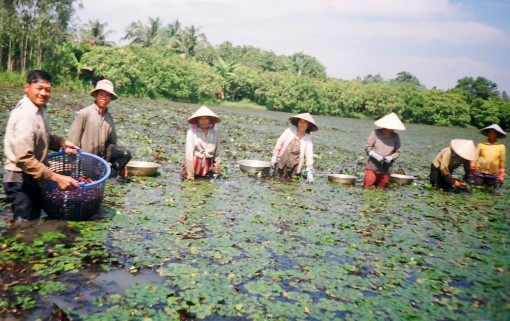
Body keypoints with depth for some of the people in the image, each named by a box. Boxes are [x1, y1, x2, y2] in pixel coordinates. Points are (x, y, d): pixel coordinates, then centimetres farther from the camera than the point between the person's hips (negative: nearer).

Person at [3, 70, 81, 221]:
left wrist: (61, 142, 3)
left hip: (31, 178, 10)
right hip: (21, 180, -10)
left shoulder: (38, 108, 5)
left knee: (32, 223, 21)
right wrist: (56, 177, -32)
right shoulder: (26, 115, -25)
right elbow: (24, 158, -31)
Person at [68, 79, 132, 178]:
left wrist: (121, 164, 13)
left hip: (103, 153, 4)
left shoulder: (109, 118, 4)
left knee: (126, 154, -18)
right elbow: (73, 138, -11)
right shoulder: (84, 113, -13)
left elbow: (112, 140, 13)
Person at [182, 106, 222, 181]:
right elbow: (189, 152, -10)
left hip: (208, 164, 3)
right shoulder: (192, 132, -9)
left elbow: (217, 152, 8)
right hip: (194, 162, -2)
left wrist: (216, 167, 4)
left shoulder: (215, 133, 0)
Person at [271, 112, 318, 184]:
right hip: (281, 161, 1)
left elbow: (309, 156, -6)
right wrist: (274, 157, -1)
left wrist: (309, 173, -13)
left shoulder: (308, 139, -2)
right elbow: (279, 142, 3)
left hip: (293, 167, -1)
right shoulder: (290, 130, 0)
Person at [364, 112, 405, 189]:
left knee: (381, 188, 15)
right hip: (373, 167, -2)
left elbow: (397, 152, 3)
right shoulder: (375, 133, -8)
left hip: (386, 169, 2)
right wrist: (375, 156, -19)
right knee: (367, 187, 3)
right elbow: (367, 147, -5)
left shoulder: (396, 137, -3)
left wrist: (390, 158, -17)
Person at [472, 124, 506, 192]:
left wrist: (501, 174, 5)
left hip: (493, 174, 0)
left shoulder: (501, 146, -5)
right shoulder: (481, 145, -6)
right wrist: (472, 169, -2)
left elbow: (502, 161, 1)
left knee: (493, 190, 9)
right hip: (480, 171, 0)